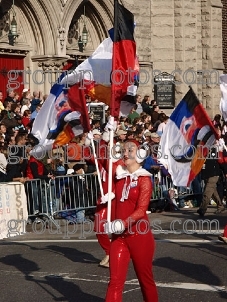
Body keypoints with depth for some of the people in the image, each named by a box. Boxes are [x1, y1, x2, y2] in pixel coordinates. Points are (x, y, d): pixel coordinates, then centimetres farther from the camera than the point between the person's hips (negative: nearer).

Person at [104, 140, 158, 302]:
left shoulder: (144, 179, -8)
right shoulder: (120, 177, 7)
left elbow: (141, 210, -18)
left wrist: (123, 224, -30)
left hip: (139, 235, -4)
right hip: (119, 236, 5)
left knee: (145, 279, 9)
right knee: (115, 281, -2)